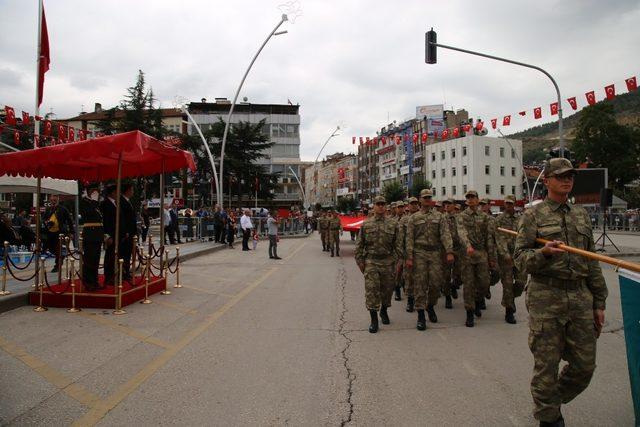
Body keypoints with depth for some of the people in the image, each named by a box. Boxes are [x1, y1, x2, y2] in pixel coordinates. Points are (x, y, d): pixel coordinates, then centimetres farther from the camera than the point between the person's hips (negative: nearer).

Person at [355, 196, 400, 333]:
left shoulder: (392, 224, 4)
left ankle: (384, 311, 35)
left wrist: (397, 260, 0)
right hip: (371, 262, -1)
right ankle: (374, 319, 2)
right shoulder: (366, 224, 2)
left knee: (387, 288, 12)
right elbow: (359, 245, 5)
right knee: (371, 290, -5)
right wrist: (360, 261, 0)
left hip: (387, 262, 1)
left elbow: (396, 244, 6)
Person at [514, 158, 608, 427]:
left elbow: (592, 262, 16)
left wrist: (599, 303, 14)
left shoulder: (581, 215, 14)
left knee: (585, 365, 9)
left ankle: (553, 401, 34)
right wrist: (544, 253, -25)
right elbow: (520, 258, -5)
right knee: (546, 364, 3)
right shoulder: (533, 216, -1)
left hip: (580, 296, 5)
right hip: (546, 297, -5)